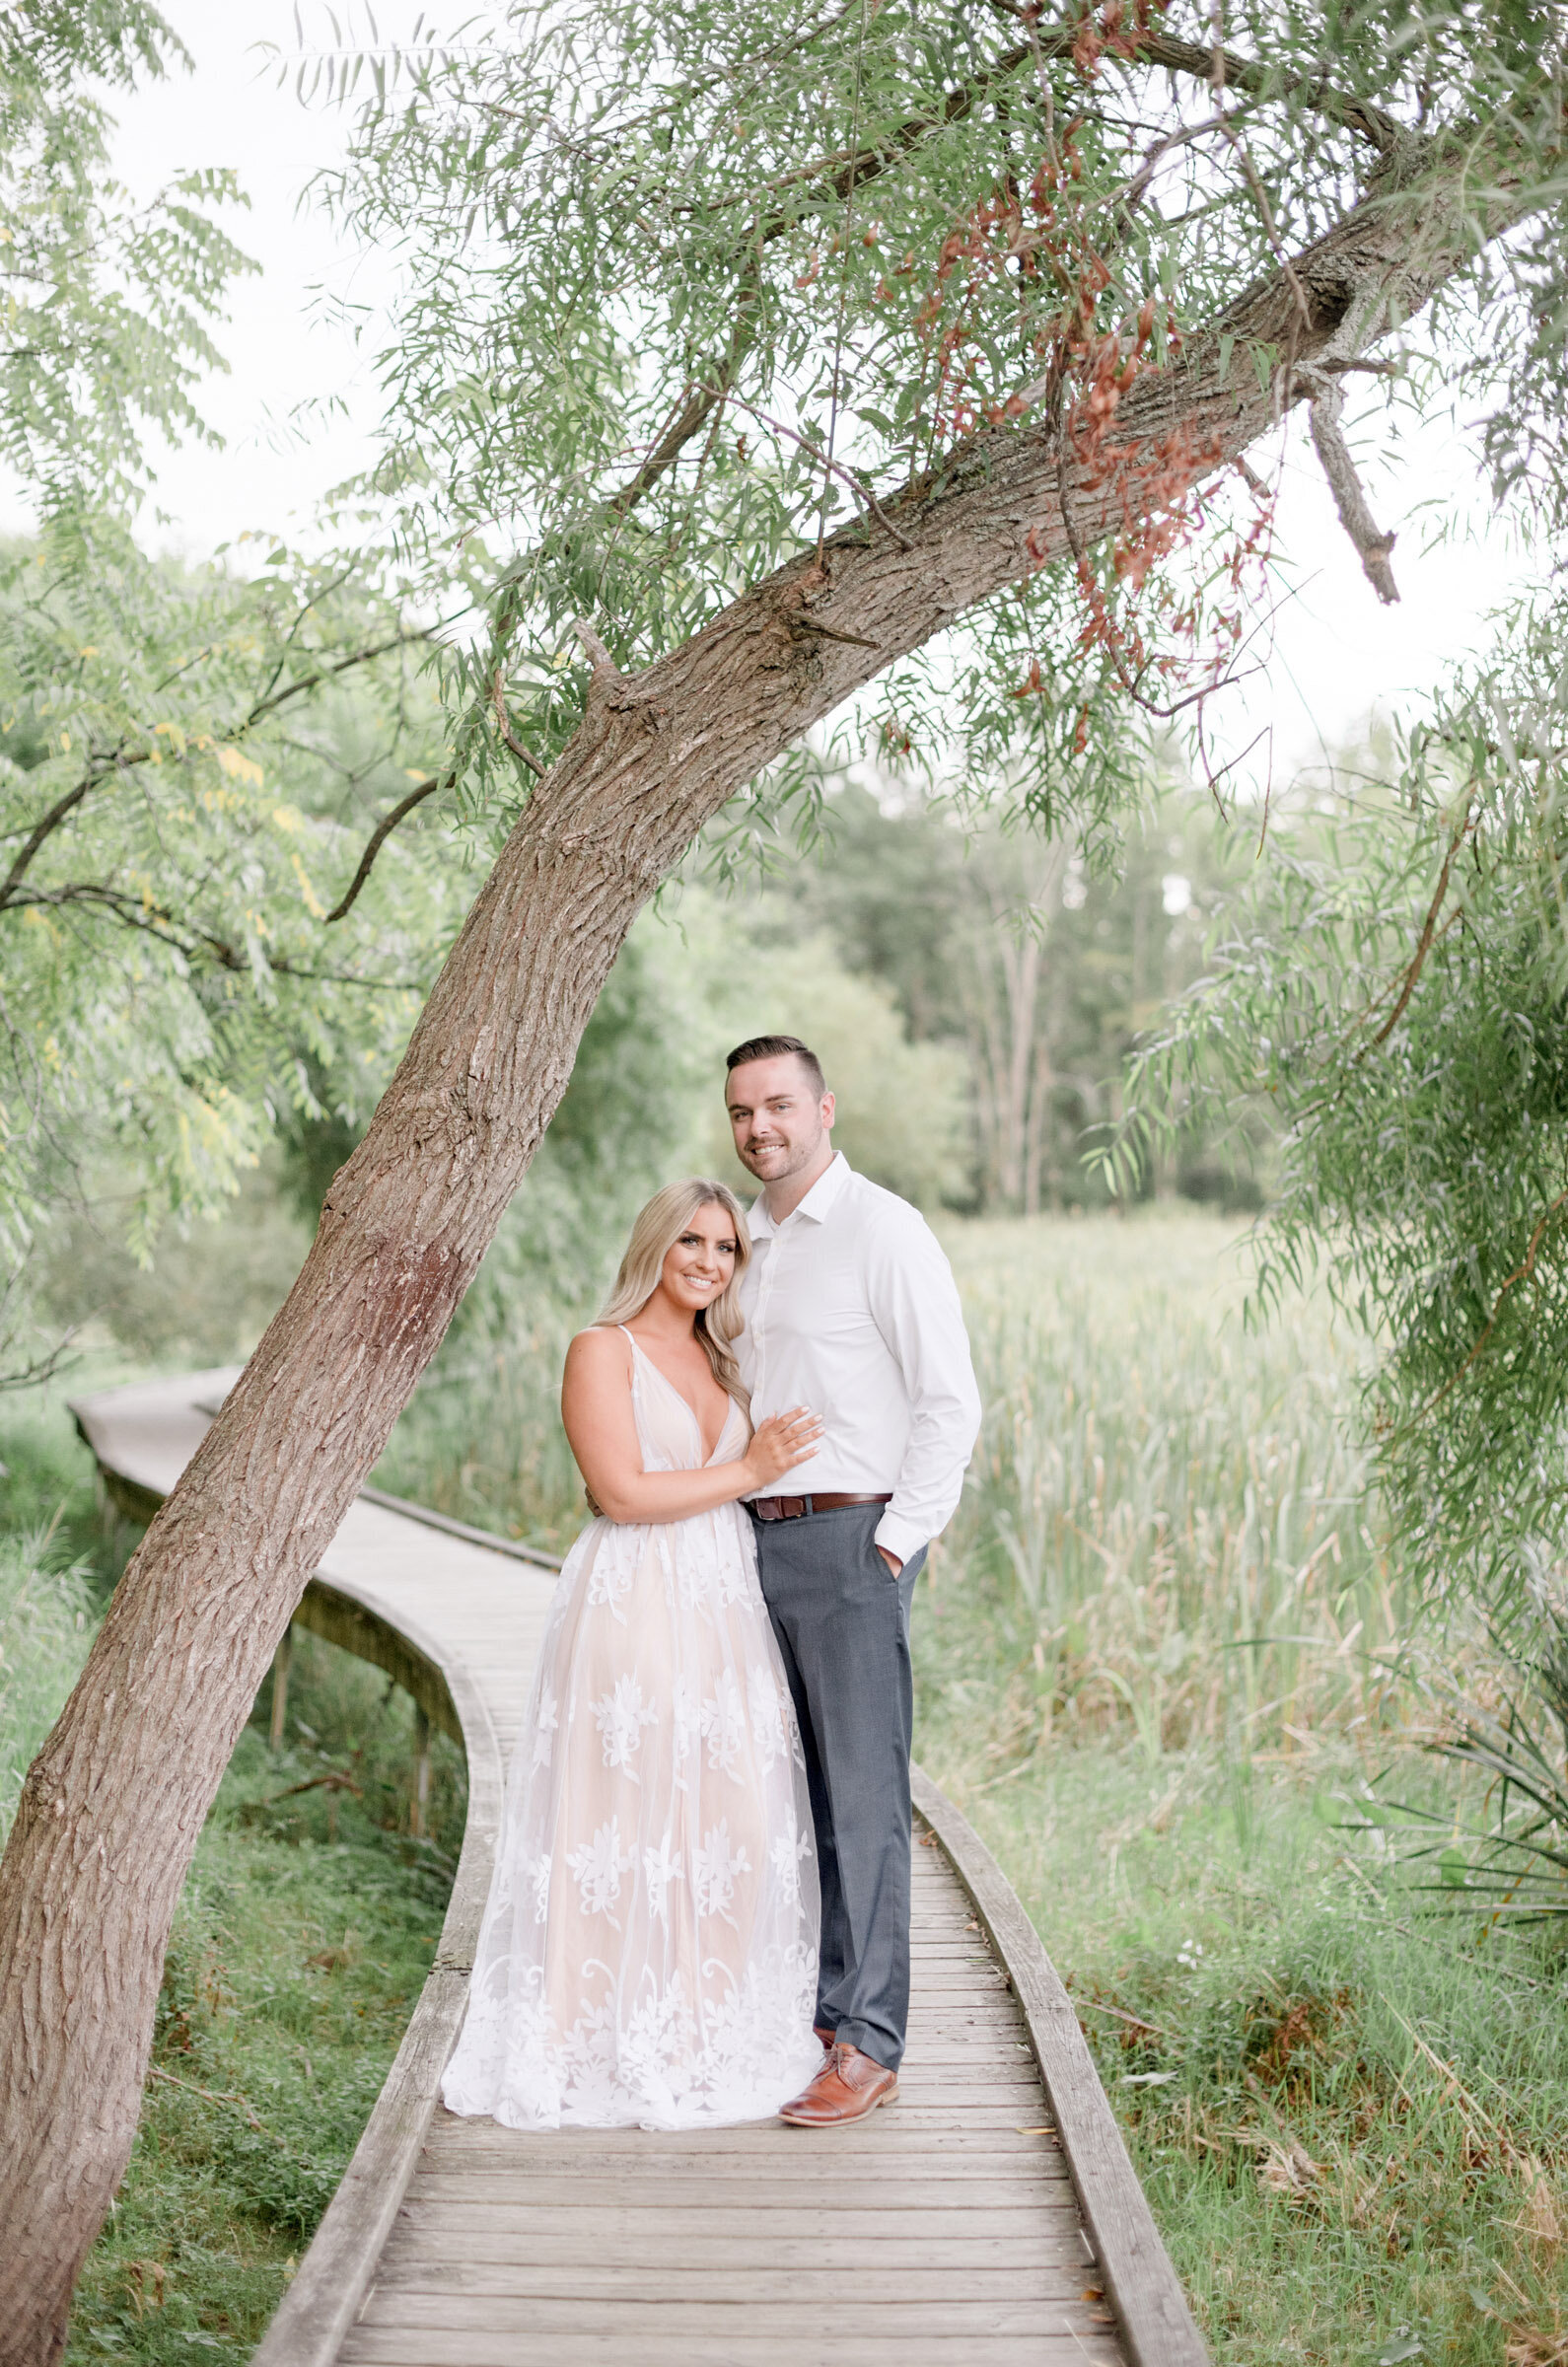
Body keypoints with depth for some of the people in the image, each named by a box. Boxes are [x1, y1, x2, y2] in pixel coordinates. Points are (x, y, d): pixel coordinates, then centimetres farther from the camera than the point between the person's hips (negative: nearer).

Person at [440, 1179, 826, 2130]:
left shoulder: (721, 1362, 19)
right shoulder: (604, 1350, -2)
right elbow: (621, 1492, -12)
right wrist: (746, 1472, -8)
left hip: (726, 1609, 7)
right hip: (635, 1607, -7)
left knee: (734, 1815, 4)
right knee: (635, 1809, -5)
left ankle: (704, 2027, 16)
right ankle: (618, 2037, 6)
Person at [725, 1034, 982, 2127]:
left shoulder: (882, 1230, -7)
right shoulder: (748, 1241, 16)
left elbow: (951, 1403, -10)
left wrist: (895, 1543, -12)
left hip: (851, 1542, -7)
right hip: (756, 1542, 8)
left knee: (864, 1797, -5)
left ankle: (870, 2046, 0)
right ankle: (806, 2013, 18)